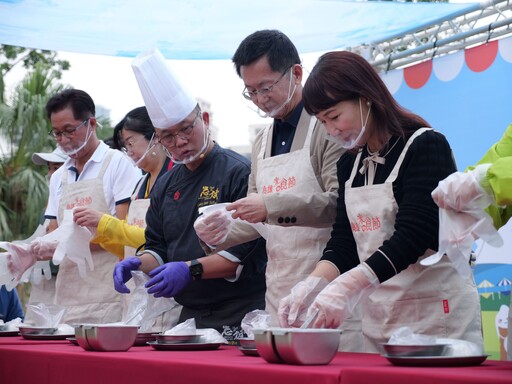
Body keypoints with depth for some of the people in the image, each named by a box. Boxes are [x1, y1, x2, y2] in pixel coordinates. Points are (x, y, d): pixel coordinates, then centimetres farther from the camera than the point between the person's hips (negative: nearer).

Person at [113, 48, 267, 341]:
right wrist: (139, 263, -3)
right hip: (188, 315, 6)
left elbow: (248, 251, -15)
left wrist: (192, 269, -23)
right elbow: (158, 247, 19)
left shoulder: (239, 172, -8)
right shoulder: (166, 185, 13)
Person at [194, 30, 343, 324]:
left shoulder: (328, 125, -6)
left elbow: (341, 202, -18)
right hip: (278, 290, 7)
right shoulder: (262, 143, 18)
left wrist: (272, 206, -22)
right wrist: (223, 233, 4)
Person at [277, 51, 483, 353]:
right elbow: (344, 241, 8)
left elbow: (413, 235, -19)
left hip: (436, 312, -6)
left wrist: (346, 288, -30)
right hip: (375, 316, 6)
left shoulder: (425, 146, -9)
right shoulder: (350, 163, 12)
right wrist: (311, 285, -11)